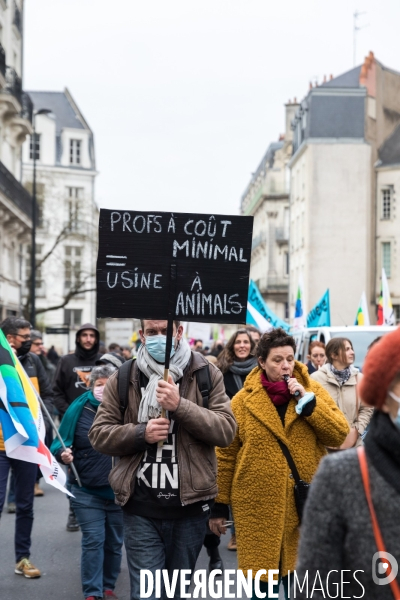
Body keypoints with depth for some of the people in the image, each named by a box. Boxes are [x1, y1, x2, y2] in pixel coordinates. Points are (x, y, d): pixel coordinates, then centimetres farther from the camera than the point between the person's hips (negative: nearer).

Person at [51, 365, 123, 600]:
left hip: (120, 490, 2)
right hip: (87, 491, -1)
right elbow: (61, 443, -4)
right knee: (93, 541, -4)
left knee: (115, 542, 13)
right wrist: (63, 454, -24)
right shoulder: (79, 409, -6)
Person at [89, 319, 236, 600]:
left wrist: (181, 405, -20)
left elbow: (226, 430, -7)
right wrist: (141, 433, -14)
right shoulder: (123, 378, 3)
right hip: (141, 509, 0)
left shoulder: (206, 374, 1)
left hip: (190, 506, 1)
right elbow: (99, 434, 4)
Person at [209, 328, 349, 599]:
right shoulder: (243, 400, -2)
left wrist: (308, 400, -15)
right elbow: (226, 455, 2)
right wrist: (219, 506, 1)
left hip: (305, 503, 1)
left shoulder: (312, 390, 2)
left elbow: (340, 434, -6)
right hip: (258, 506, -1)